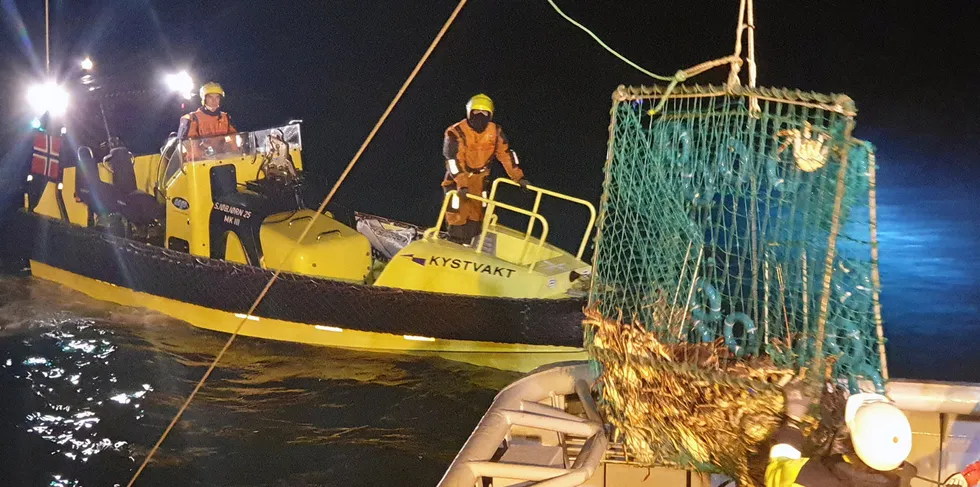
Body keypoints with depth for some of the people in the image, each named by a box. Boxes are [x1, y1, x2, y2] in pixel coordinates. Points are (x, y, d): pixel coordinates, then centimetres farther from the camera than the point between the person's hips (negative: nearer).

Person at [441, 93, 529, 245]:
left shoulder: (495, 132, -6)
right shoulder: (456, 132, -20)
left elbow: (506, 154, -2)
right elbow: (453, 159, -25)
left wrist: (518, 176, -8)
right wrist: (462, 184, -34)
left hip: (479, 179, 5)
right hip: (457, 180, -5)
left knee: (476, 216, 8)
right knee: (458, 214, -9)